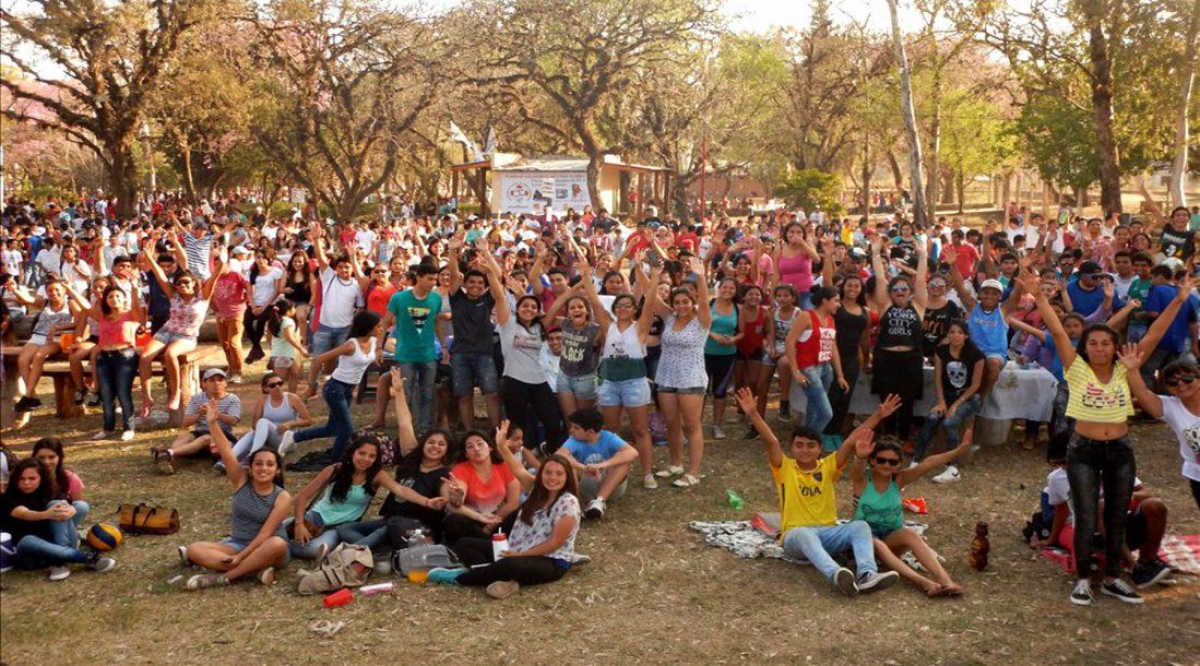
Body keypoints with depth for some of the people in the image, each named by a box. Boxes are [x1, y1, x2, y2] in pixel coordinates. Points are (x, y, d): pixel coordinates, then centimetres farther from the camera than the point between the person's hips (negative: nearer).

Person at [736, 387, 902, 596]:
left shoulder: (828, 467, 11)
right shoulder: (785, 469, 5)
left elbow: (852, 441, 2)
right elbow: (770, 441, -9)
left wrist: (878, 415, -5)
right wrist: (753, 413, -23)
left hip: (828, 533, 3)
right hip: (795, 535, -3)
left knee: (860, 526, -25)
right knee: (805, 534, -39)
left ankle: (866, 575, -48)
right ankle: (836, 575, -64)